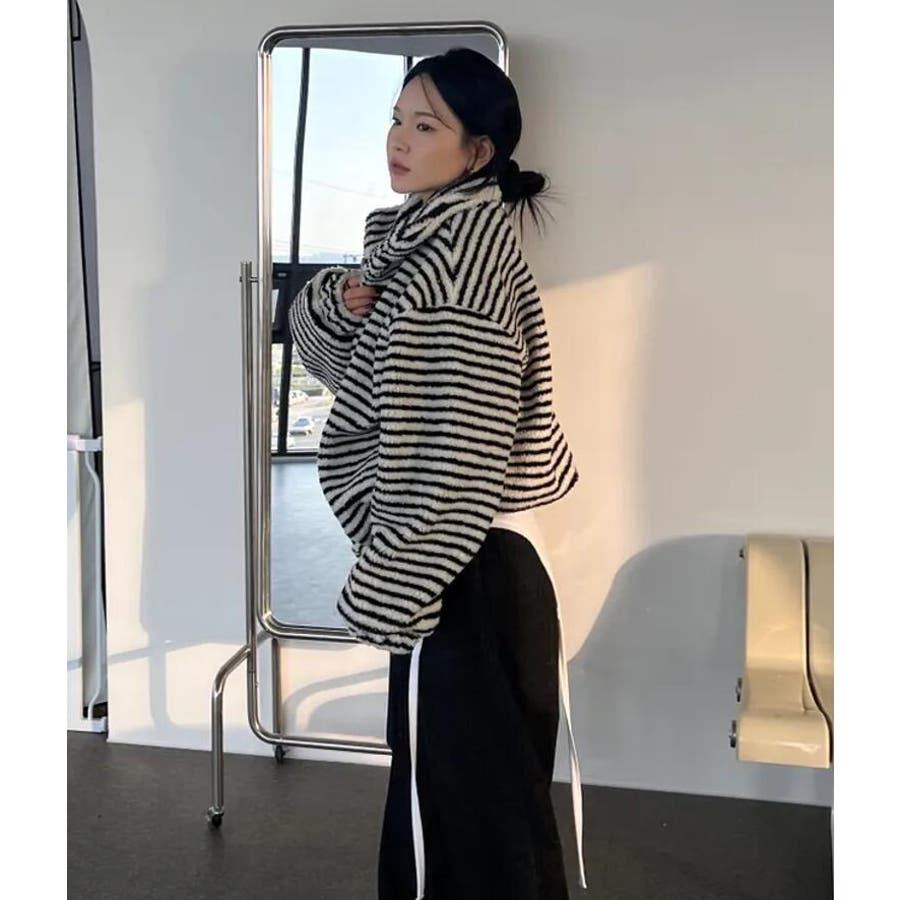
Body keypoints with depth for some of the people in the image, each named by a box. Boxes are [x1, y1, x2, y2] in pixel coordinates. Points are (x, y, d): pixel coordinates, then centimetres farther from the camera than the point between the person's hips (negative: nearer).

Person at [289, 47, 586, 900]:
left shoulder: (465, 247, -18)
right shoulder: (421, 240, 11)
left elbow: (455, 446, -23)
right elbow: (317, 325, 17)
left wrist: (387, 585, -19)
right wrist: (339, 296, -6)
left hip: (457, 570, -9)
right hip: (449, 563, 9)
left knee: (469, 784, 6)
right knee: (442, 778, 22)